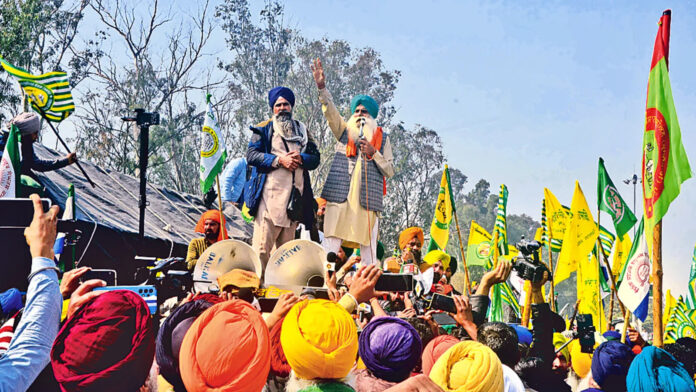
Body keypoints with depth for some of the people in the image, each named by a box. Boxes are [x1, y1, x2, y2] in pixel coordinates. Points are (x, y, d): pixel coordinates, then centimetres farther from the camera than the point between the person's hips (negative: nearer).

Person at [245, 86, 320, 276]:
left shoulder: (302, 130, 22)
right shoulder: (264, 129, 11)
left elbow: (315, 158, 15)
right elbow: (251, 155, -2)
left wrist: (300, 158, -6)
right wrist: (279, 160, -12)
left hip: (294, 193, 4)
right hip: (269, 191, -4)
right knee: (263, 245, -13)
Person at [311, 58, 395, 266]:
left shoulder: (382, 138, 16)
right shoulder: (345, 131, 18)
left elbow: (390, 170, 9)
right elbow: (330, 111, 1)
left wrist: (373, 154, -6)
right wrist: (322, 88, -14)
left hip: (367, 200, 0)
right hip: (340, 195, 0)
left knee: (369, 248, -2)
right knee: (330, 243, -7)